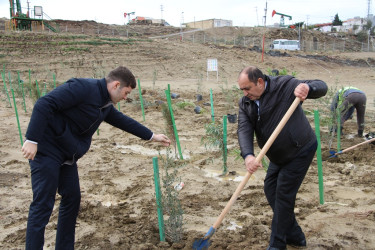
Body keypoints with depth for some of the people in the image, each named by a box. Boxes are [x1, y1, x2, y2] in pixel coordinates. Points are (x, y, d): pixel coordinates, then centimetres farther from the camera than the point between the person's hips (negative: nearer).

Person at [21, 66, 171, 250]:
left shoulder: (106, 106, 9)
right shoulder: (83, 88, -19)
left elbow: (123, 121, 24)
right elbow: (44, 105, -24)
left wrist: (152, 136, 28)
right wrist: (32, 140, -27)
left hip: (68, 156, 9)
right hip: (46, 150, -9)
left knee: (72, 200, 12)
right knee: (43, 204, -6)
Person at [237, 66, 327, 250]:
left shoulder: (284, 85, -18)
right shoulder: (245, 104, -3)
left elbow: (321, 87, -15)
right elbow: (244, 130, -18)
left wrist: (307, 87, -40)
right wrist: (247, 155, -36)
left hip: (300, 151, -7)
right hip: (279, 156, 7)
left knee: (283, 195, -6)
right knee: (270, 190, 11)